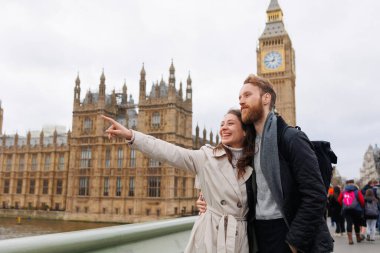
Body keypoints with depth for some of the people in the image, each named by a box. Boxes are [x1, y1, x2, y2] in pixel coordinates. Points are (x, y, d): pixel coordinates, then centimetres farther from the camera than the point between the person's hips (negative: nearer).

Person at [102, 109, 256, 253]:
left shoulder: (252, 163, 4)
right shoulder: (206, 156, -2)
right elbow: (170, 152, -12)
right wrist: (130, 135, -21)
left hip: (241, 237, 1)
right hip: (210, 234, -1)